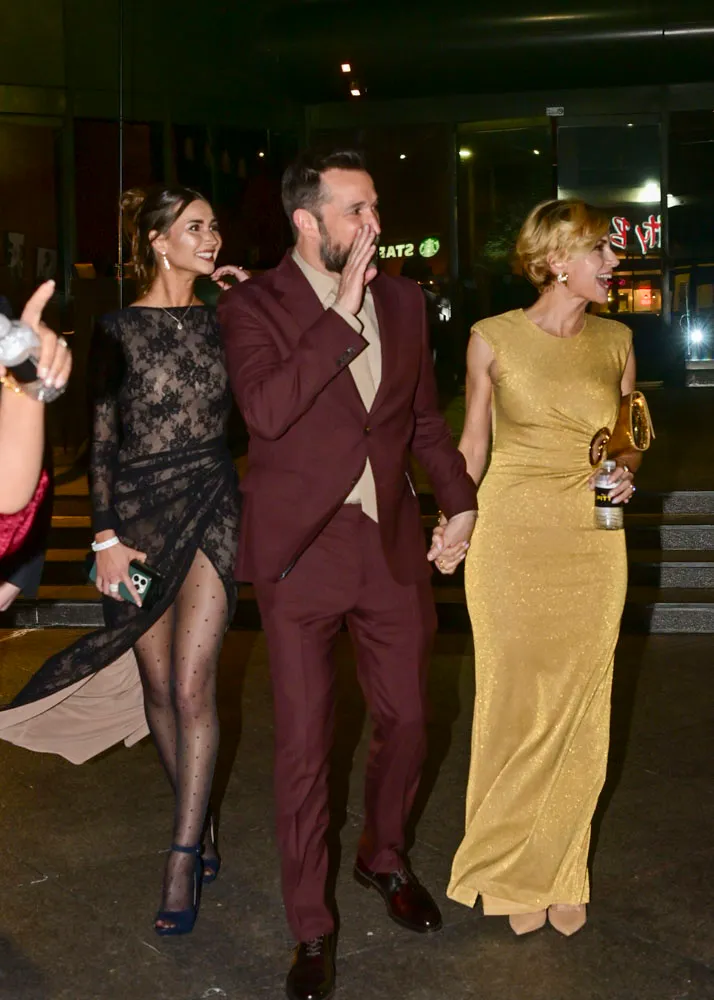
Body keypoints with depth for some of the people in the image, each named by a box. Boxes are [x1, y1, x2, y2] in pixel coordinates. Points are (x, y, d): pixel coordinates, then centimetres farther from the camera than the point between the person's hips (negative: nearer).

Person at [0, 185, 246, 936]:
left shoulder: (222, 320, 8)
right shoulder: (118, 331, 0)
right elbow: (101, 443, 0)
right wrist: (106, 538, -8)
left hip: (210, 509, 1)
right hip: (140, 513, 0)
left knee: (191, 687, -7)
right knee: (158, 686, 7)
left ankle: (182, 860, -1)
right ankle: (198, 821, 27)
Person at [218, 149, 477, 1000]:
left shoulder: (403, 301, 8)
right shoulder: (252, 306, -7)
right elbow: (266, 411, -25)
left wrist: (461, 501, 9)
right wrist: (342, 315, -22)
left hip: (392, 547, 5)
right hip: (301, 551, -4)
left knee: (405, 720, 14)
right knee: (304, 746, 3)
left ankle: (384, 858, 43)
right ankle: (311, 930, 20)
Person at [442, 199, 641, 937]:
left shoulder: (616, 342, 6)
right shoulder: (494, 339, -1)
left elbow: (628, 439, 16)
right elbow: (473, 444, 6)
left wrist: (627, 473, -5)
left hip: (593, 542, 3)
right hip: (510, 539, -2)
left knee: (580, 710, 7)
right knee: (516, 705, 3)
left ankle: (558, 871, 25)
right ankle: (508, 871, 22)